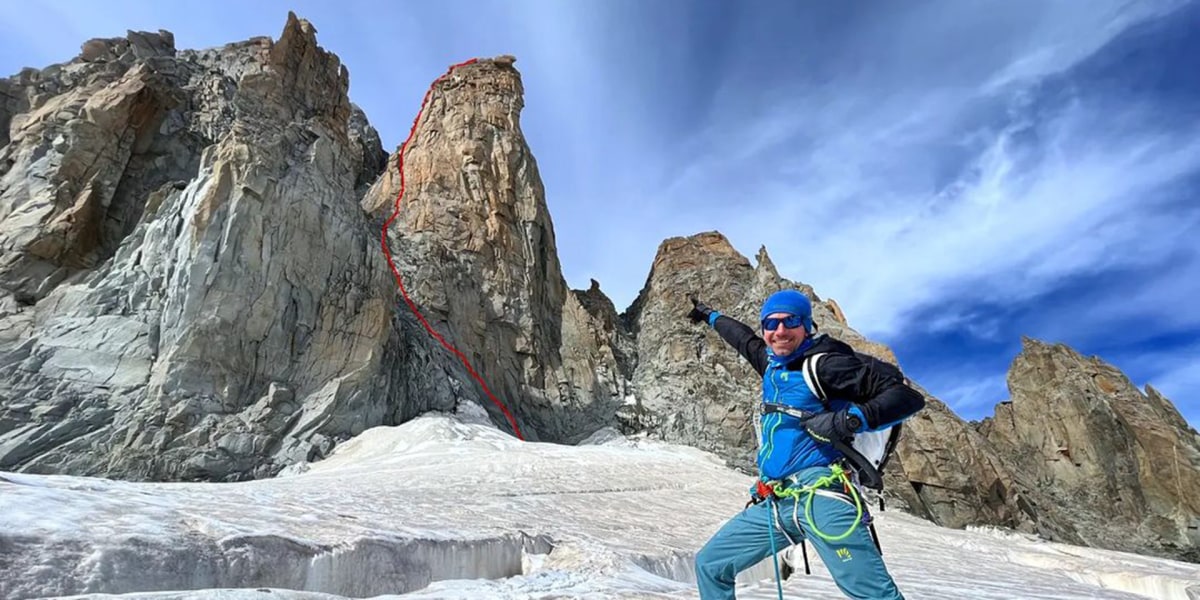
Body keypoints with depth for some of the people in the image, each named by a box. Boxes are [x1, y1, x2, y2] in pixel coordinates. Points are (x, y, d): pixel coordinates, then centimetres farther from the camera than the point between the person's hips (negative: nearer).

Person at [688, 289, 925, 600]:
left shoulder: (824, 362, -5)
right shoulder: (771, 363, 17)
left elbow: (908, 397, -9)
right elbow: (744, 339, 39)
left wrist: (851, 419, -23)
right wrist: (711, 316, 53)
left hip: (819, 495, -7)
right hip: (773, 502, 8)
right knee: (710, 564, 10)